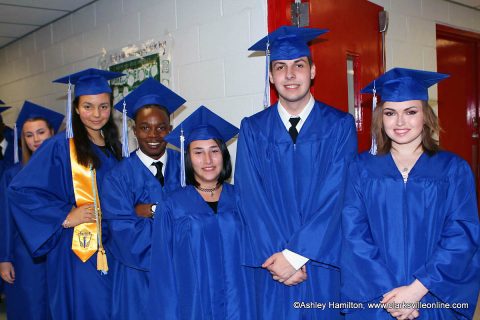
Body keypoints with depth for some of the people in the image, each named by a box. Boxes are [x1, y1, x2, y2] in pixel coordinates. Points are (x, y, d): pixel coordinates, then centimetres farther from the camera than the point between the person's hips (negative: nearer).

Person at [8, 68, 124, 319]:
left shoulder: (114, 148, 9)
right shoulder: (60, 147, -9)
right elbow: (20, 190, -14)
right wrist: (65, 216, -16)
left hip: (111, 251, 6)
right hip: (78, 253, -5)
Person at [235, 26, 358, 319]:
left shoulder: (340, 126, -1)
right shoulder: (253, 129, 3)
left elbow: (335, 195, -9)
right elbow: (251, 198, -4)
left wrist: (295, 254, -14)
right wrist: (277, 255, -14)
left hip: (326, 260, -1)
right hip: (273, 262, 1)